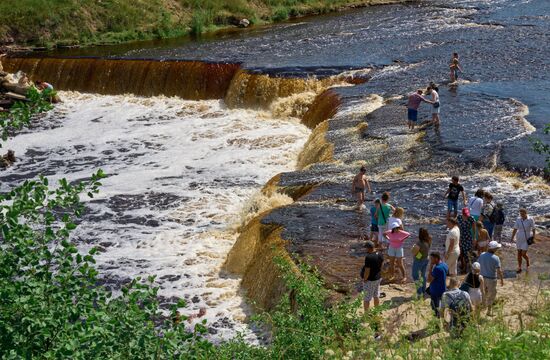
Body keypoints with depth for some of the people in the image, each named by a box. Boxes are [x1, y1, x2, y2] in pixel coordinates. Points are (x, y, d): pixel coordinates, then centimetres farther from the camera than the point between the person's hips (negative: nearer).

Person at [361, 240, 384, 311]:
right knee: (376, 296, 21)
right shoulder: (380, 255, -3)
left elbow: (367, 271, -25)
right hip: (378, 278, 8)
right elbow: (381, 267, 7)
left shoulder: (368, 257, -27)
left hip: (369, 280, -8)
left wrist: (364, 280, -12)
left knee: (367, 298, 4)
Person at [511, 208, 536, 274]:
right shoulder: (518, 220, -5)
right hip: (519, 238, 3)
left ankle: (528, 262, 28)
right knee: (519, 253, 6)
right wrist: (512, 238, -8)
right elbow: (515, 229, -2)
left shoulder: (530, 220, -15)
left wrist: (533, 238, -15)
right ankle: (519, 268, 20)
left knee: (524, 254, -5)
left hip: (527, 239, -3)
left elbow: (534, 229, -8)